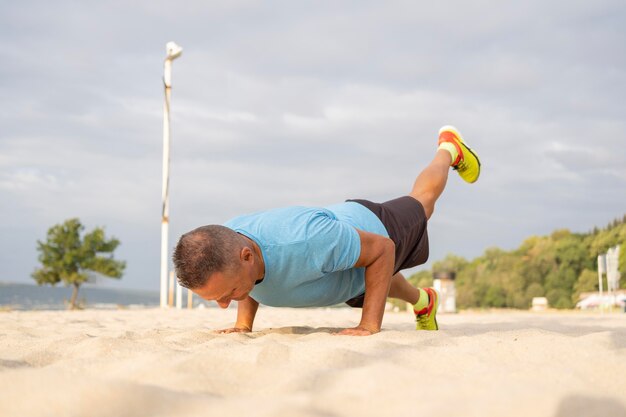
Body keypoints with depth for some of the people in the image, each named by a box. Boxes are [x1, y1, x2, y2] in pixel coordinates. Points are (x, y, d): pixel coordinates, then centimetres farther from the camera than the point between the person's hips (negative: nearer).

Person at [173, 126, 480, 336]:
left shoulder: (304, 243, -54)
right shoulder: (225, 244, -35)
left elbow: (382, 249, -36)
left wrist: (370, 325, -38)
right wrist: (243, 324, -17)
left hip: (376, 230, -4)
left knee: (421, 203, 33)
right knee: (382, 285, 39)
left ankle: (449, 150, 64)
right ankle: (423, 302, 74)